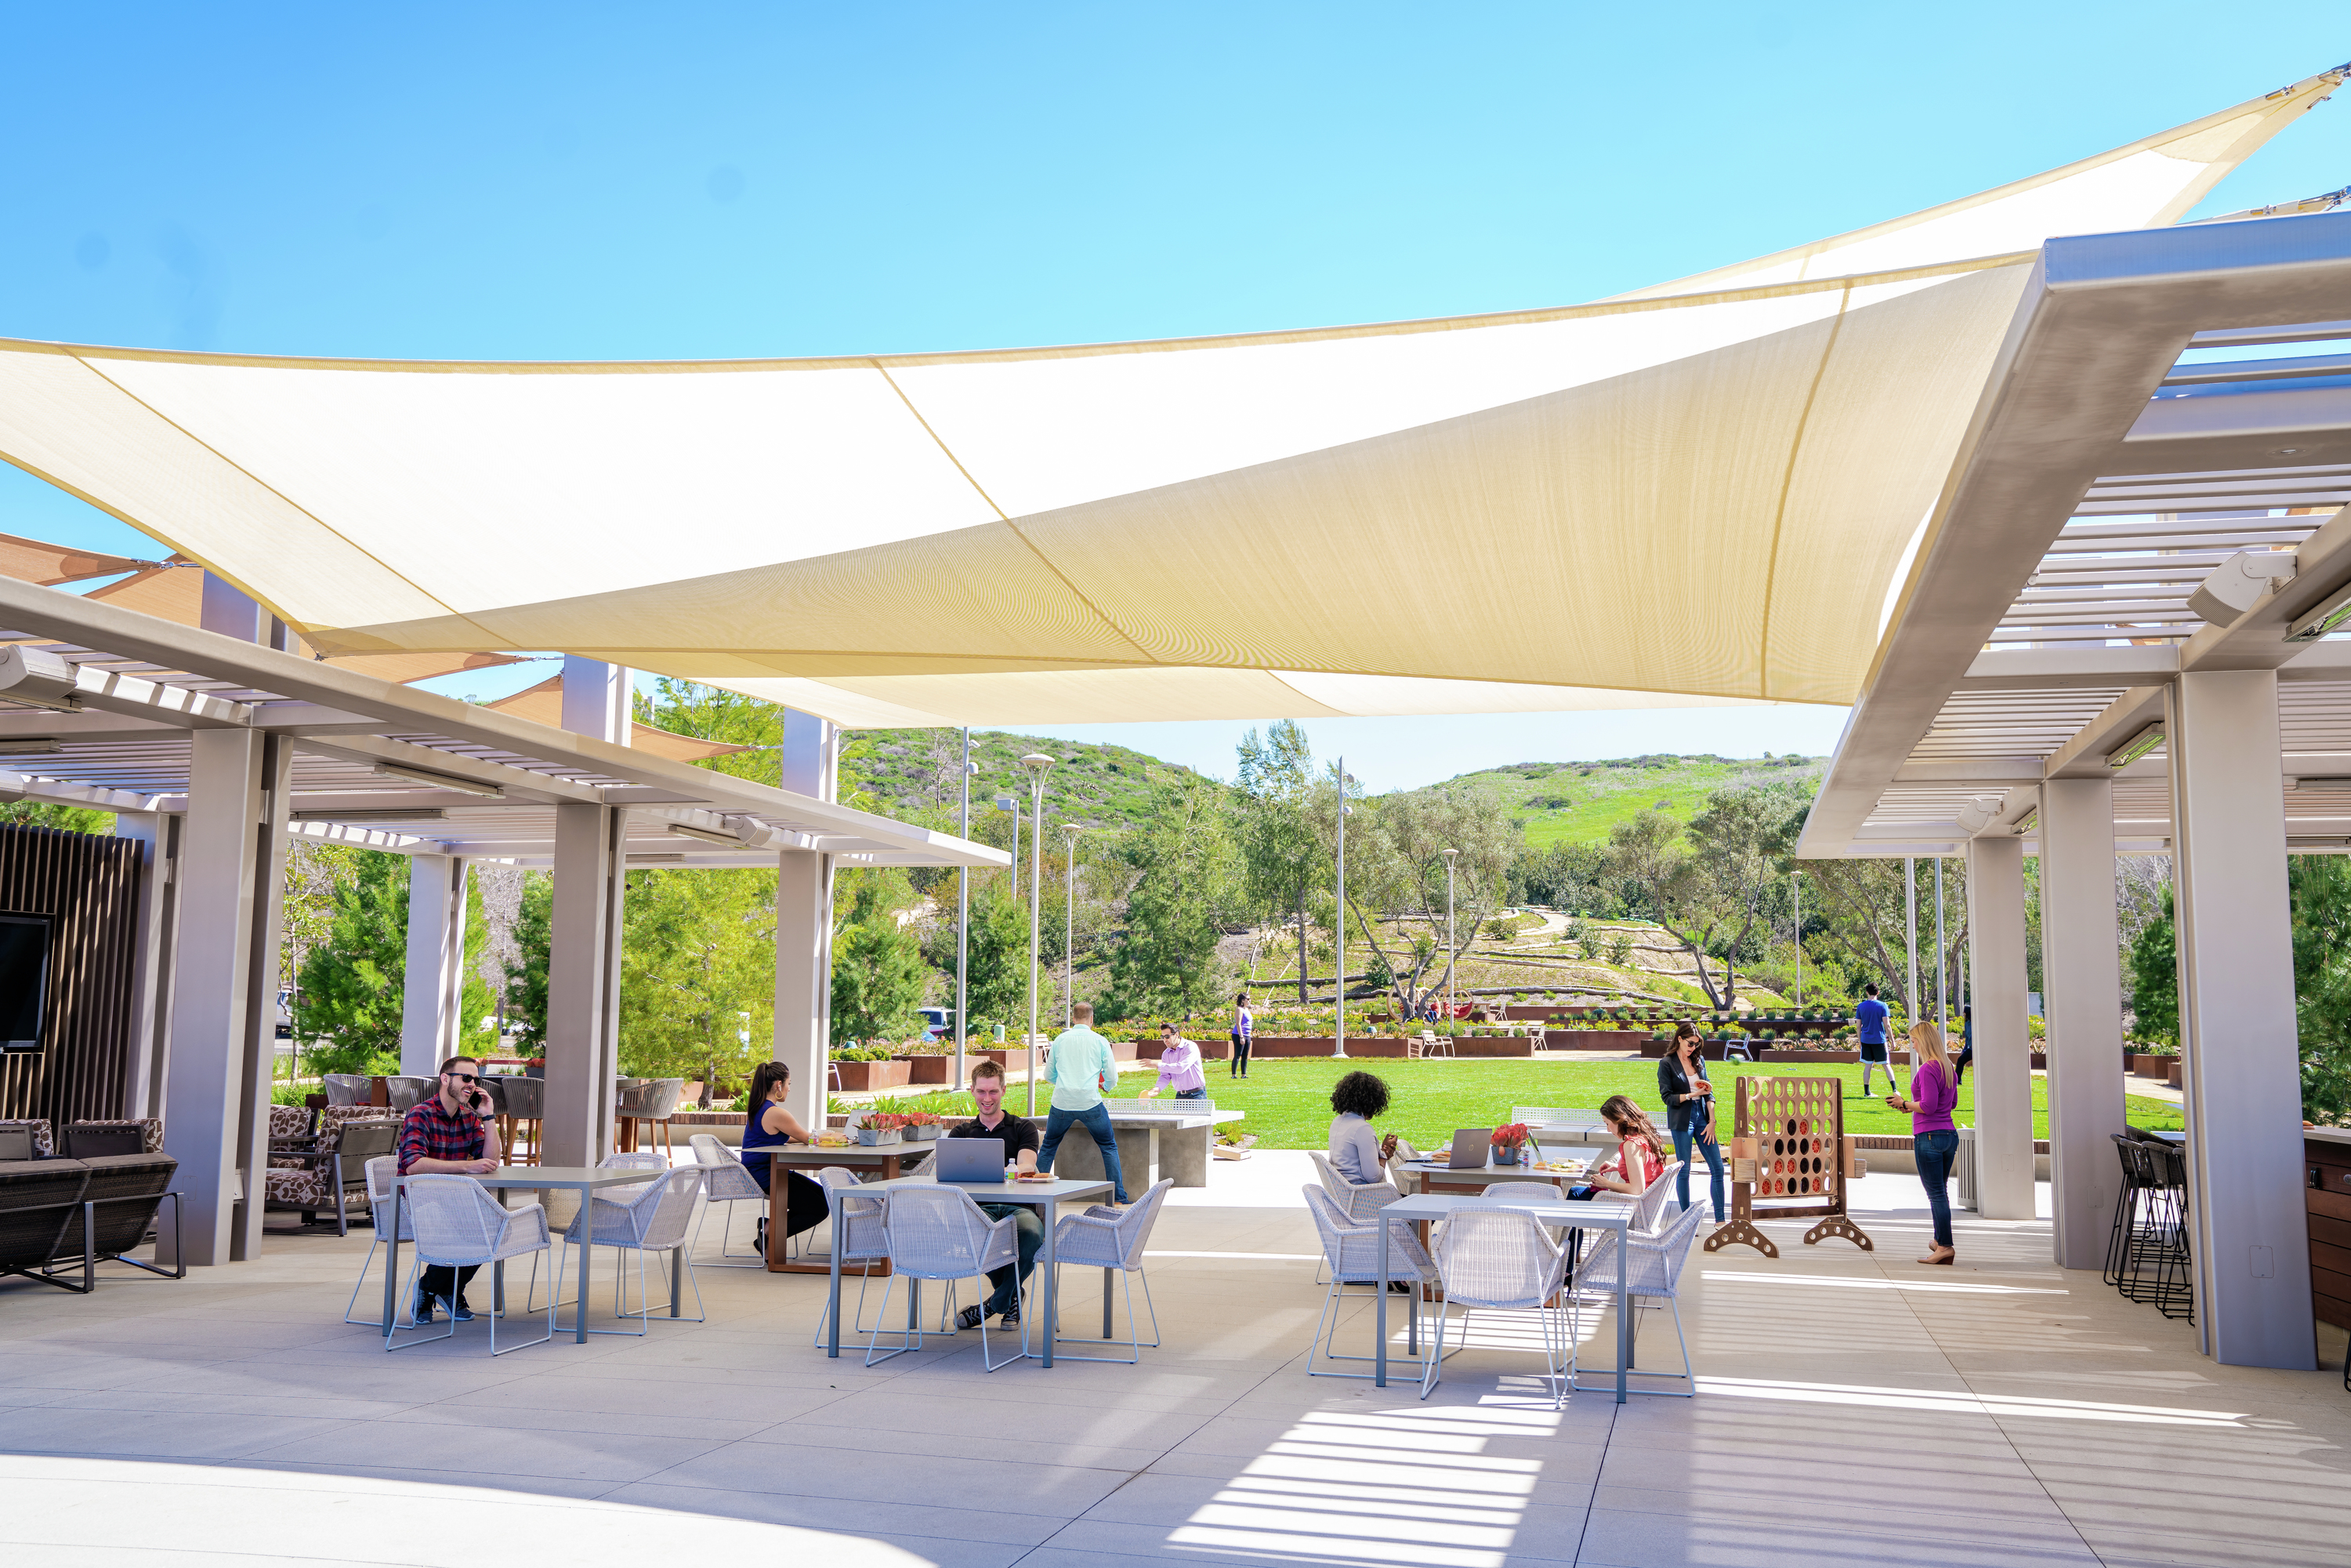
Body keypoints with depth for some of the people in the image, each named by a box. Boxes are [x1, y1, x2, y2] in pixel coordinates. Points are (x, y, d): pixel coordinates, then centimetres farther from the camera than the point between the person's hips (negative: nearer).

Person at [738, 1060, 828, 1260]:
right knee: (819, 1208, -6)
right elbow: (807, 1138, -10)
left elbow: (784, 1138, 17)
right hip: (764, 1178, -10)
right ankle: (769, 1236, -1)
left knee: (823, 1196, 11)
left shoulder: (759, 1108, 10)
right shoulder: (775, 1113, -20)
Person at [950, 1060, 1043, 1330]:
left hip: (1018, 1206, -1)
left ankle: (998, 1301, -11)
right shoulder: (962, 1133, 22)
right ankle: (1012, 1297, -10)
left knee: (1031, 1232, -38)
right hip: (980, 1207, 1)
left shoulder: (1023, 1128, 15)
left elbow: (1027, 1166, -4)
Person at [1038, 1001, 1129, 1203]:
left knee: (1048, 1147, 20)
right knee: (1109, 1147, 13)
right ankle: (1119, 1197, 8)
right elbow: (1112, 1077, 4)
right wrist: (1107, 1087, 27)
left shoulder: (1060, 1040, 7)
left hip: (1062, 1103, 2)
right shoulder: (1100, 1041, 1)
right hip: (1090, 1102, -2)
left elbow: (1049, 1075, 16)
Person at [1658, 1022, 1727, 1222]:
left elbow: (1708, 1092, 10)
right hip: (1681, 1121, -5)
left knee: (1718, 1167, 0)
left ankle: (1719, 1219, 5)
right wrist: (1692, 1094, -17)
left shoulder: (1699, 1060, 10)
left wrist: (1711, 1121, 2)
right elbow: (1667, 1097, -8)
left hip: (1702, 1117, 5)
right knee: (1684, 1170, 0)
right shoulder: (1667, 1064, -4)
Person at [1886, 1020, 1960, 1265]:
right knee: (1939, 1192, 18)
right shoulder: (1947, 1067, 11)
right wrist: (1913, 1105, 17)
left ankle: (1945, 1246, -4)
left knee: (1936, 1194, -5)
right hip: (1949, 1134, 9)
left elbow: (1928, 1106, -21)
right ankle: (1940, 1239, 25)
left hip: (1929, 1136, -9)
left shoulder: (1927, 1069, -16)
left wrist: (1905, 1103, -5)